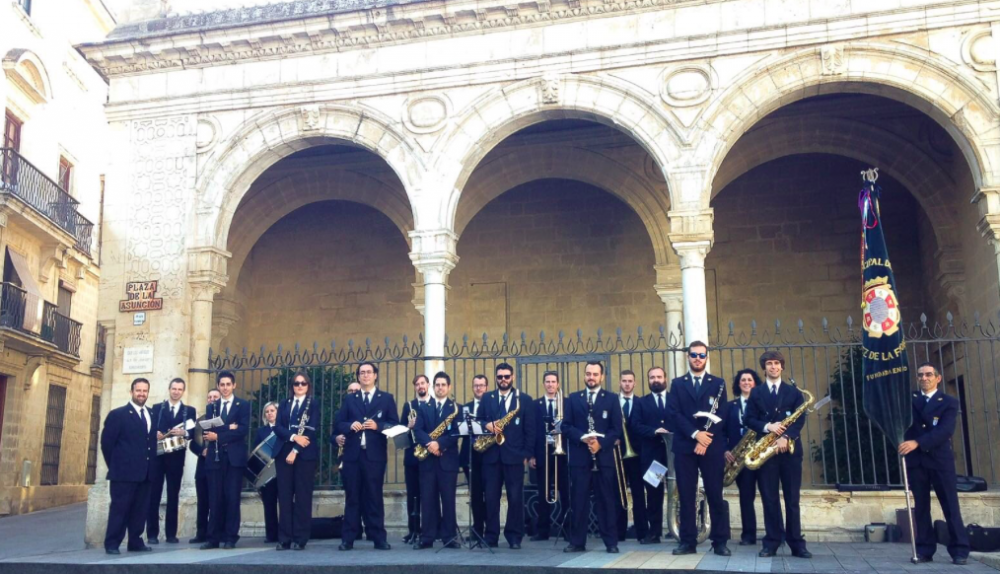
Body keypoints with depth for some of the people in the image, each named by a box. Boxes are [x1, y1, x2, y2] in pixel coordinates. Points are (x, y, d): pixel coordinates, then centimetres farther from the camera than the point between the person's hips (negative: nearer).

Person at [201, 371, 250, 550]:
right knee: (215, 499, 2)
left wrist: (219, 436, -14)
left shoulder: (243, 405, 5)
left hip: (234, 457, -3)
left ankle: (230, 538, 3)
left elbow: (243, 429, -9)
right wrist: (227, 428, -14)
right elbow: (208, 429, 1)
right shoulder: (212, 406, 15)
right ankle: (214, 538, 7)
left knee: (232, 498, -2)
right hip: (215, 457, 3)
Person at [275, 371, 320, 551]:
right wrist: (294, 437, -15)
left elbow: (311, 429, -7)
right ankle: (284, 538, 7)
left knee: (303, 496, -2)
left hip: (305, 454, -4)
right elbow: (277, 427, 3)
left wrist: (295, 450, -15)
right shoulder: (285, 404, 16)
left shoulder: (313, 404, 4)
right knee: (284, 495, 2)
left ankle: (300, 539, 1)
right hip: (283, 453, 4)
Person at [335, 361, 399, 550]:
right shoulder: (349, 399, 14)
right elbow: (339, 424, 9)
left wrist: (377, 426, -14)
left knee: (374, 497, 1)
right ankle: (348, 539, 9)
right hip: (352, 454, 2)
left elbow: (394, 424, 2)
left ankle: (379, 538, 6)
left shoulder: (386, 398, 7)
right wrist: (350, 426, -12)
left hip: (375, 455, -2)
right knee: (352, 497, 5)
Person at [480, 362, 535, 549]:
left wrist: (527, 454, -6)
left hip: (514, 454, -2)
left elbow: (530, 429, 2)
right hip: (491, 454, 2)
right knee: (491, 497, 4)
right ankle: (491, 536, 12)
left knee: (515, 497, 2)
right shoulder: (486, 398, 11)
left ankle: (514, 536, 10)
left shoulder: (524, 399, 4)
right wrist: (487, 425, -13)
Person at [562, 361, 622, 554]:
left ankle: (611, 542, 8)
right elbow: (566, 426, 3)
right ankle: (577, 541, 9)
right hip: (579, 457, 1)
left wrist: (600, 443, -15)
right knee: (579, 501, 3)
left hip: (604, 457, -1)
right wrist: (582, 438, -14)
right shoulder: (573, 399, 10)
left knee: (606, 500, 3)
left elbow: (617, 429, 0)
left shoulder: (612, 398, 7)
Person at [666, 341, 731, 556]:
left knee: (715, 495, 2)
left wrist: (706, 438, -12)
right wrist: (695, 434, -14)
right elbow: (673, 413, -2)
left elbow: (721, 415, 0)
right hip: (684, 447, 1)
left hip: (712, 447, -1)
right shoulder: (677, 384, 10)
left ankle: (720, 542, 9)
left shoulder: (718, 383, 9)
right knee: (686, 496, 3)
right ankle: (688, 541, 9)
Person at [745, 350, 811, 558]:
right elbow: (749, 420, 3)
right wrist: (767, 426, -16)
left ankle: (796, 543, 7)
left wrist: (786, 436, -16)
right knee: (769, 498, 1)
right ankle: (772, 542, 6)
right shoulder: (756, 393, 10)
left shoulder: (793, 392, 10)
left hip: (789, 449, 0)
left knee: (792, 498, 2)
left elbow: (800, 419, -1)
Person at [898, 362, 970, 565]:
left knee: (951, 506, 0)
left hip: (940, 459, -2)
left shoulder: (949, 402, 1)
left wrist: (917, 442, -24)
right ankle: (925, 550, 8)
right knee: (921, 507, 4)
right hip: (916, 460, 2)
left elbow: (945, 431, -13)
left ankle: (960, 551, 6)